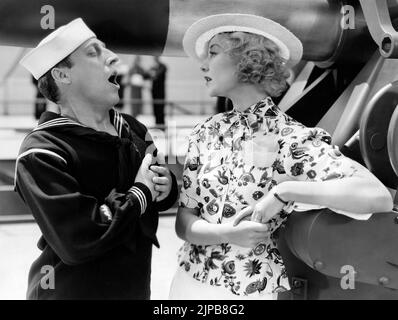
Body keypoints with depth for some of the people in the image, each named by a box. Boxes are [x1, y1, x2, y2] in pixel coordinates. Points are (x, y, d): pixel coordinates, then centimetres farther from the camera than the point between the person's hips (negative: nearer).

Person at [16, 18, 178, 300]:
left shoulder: (134, 130, 2)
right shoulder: (41, 153, -19)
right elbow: (77, 240, -29)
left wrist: (167, 186, -10)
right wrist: (142, 192, -18)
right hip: (72, 291, -6)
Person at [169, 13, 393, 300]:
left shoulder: (291, 139, -15)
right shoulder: (207, 133, 0)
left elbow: (378, 196, -27)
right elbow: (184, 222, -1)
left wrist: (283, 191, -26)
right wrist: (226, 233, -21)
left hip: (251, 289, -4)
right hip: (190, 280, 4)